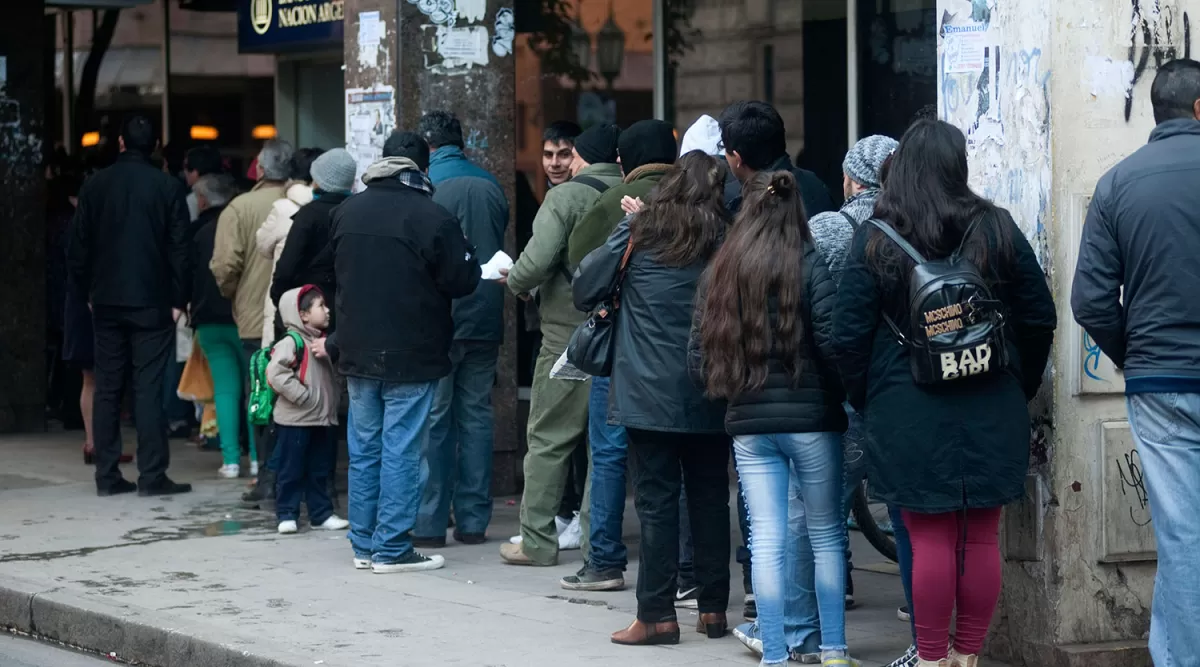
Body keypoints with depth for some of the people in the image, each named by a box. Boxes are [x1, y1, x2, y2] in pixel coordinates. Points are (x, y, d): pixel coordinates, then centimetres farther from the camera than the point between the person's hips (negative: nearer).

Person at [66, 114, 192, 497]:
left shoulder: (95, 186, 3)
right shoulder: (169, 188, -5)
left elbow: (77, 250, 4)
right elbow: (179, 249, -6)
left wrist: (89, 292, 13)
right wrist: (178, 300, 1)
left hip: (107, 303, 3)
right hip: (152, 303, -3)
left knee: (107, 389, 8)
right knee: (149, 389, -3)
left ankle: (107, 476, 8)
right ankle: (152, 476, -6)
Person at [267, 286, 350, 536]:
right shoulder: (291, 343, -15)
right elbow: (276, 374, -26)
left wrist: (331, 404, 11)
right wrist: (302, 396, -22)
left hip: (322, 420, 8)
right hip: (295, 420, -8)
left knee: (319, 471, 13)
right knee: (291, 470, 1)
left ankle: (321, 514, 20)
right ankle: (286, 514, 7)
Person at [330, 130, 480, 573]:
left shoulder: (347, 212, 5)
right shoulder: (432, 217, -15)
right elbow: (461, 281, -10)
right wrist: (470, 259, 10)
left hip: (357, 351, 6)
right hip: (410, 354, -6)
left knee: (364, 448, 13)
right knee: (401, 451, -2)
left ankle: (364, 544, 18)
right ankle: (391, 549, -1)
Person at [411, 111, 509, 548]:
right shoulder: (491, 185, 7)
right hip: (486, 316, 5)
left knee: (433, 418, -1)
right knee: (476, 414, 10)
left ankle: (429, 522, -2)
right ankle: (473, 521, 11)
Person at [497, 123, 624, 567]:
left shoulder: (566, 197, -9)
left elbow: (537, 260, -19)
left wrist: (516, 282, 3)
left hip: (568, 332, -5)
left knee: (548, 439, 4)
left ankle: (537, 541, 6)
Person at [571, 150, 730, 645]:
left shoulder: (639, 233, -3)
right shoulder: (726, 238, 1)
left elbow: (584, 292, 1)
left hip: (650, 393, -2)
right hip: (710, 395, 2)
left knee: (656, 499, 0)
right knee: (710, 497, 11)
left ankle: (657, 614, -2)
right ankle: (713, 608, 14)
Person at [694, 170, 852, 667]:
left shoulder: (722, 271, 6)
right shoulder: (808, 264, -7)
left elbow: (700, 354, 6)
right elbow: (832, 340, -13)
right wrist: (841, 393, 1)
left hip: (747, 421, 3)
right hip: (811, 417, -3)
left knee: (766, 538, 3)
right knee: (827, 534, 9)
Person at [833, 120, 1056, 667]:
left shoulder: (874, 241, -5)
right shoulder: (997, 230, 0)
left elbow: (848, 336, -5)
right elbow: (1039, 320, 5)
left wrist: (864, 398, 9)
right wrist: (1020, 386, 18)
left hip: (909, 414, -2)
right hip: (992, 413, 2)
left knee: (931, 540, 2)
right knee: (981, 538, 9)